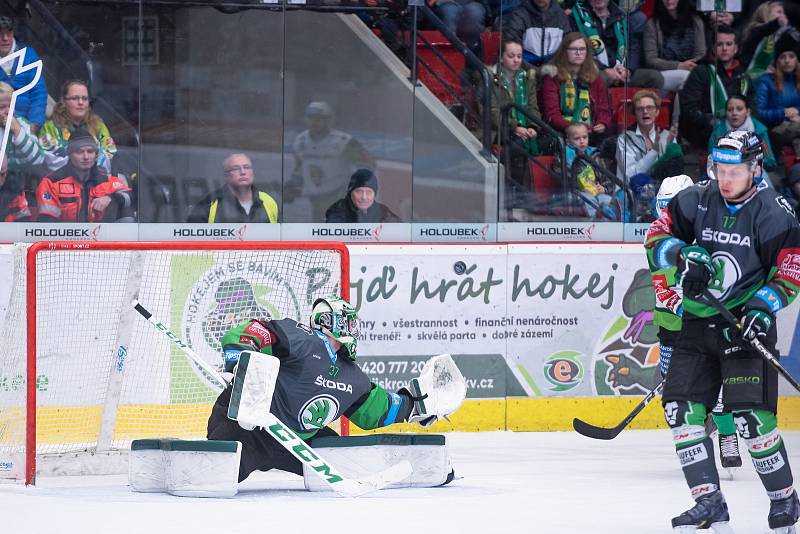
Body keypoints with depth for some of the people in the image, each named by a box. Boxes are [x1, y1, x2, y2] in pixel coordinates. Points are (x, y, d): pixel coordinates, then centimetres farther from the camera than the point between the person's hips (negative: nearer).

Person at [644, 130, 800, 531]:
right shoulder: (696, 201, 1)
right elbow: (657, 235, 5)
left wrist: (764, 308, -21)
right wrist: (683, 256, -15)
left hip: (746, 322, -5)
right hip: (698, 321, 5)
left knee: (751, 415, -14)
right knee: (681, 406, -5)